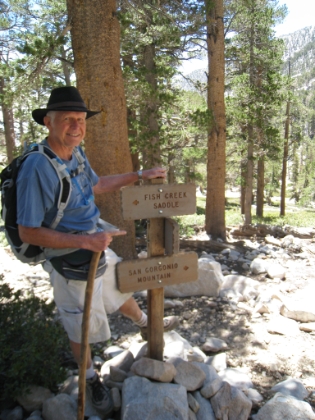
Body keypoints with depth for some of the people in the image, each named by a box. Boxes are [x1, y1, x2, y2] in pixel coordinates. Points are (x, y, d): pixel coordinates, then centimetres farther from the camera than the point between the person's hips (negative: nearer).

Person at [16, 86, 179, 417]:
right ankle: (90, 379, 41)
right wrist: (84, 241, -31)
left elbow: (97, 185, 15)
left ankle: (147, 324, 58)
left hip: (95, 245, 8)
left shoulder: (76, 153, -3)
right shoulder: (37, 167, -29)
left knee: (120, 289, 29)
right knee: (82, 327, 14)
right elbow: (28, 232, -26)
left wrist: (140, 176, 11)